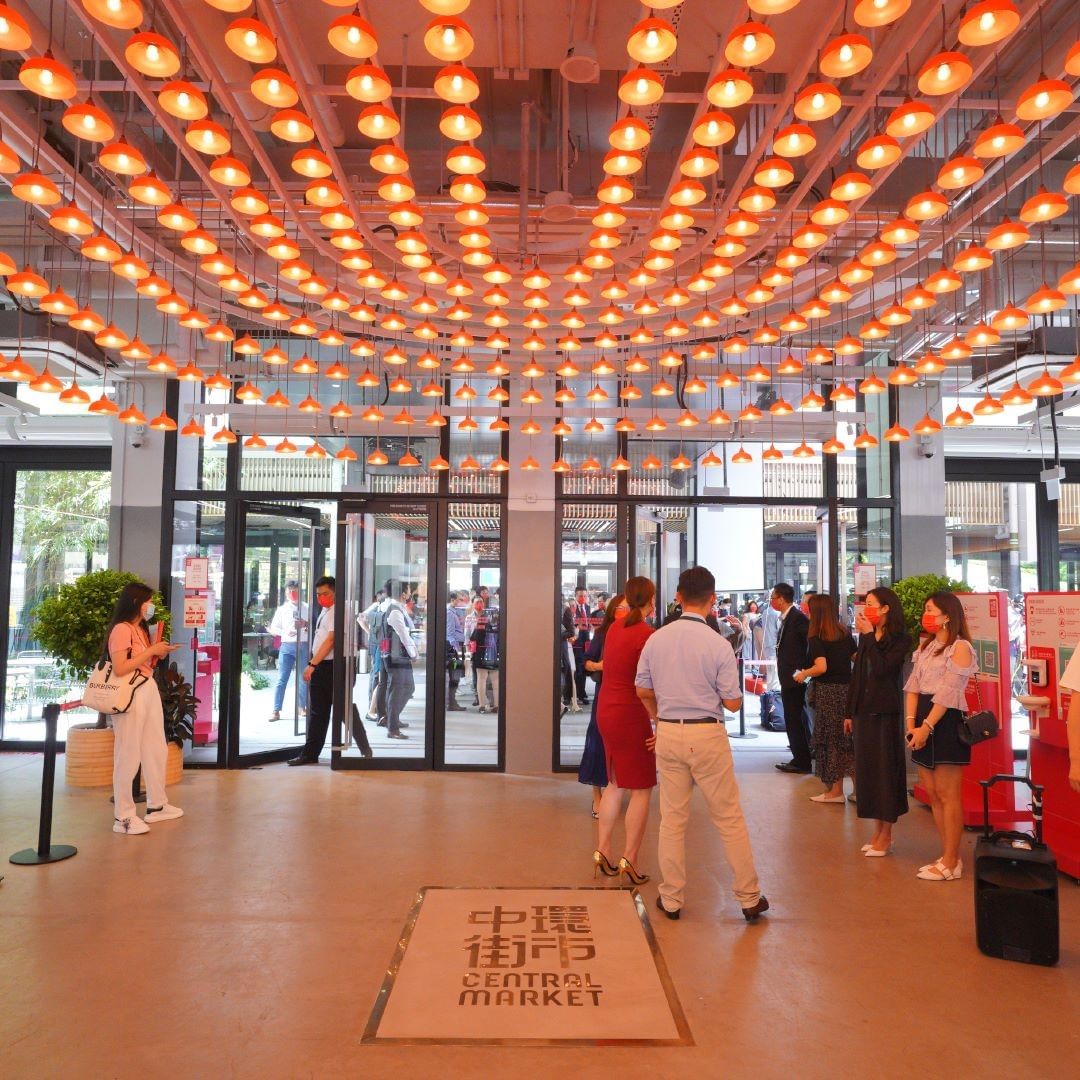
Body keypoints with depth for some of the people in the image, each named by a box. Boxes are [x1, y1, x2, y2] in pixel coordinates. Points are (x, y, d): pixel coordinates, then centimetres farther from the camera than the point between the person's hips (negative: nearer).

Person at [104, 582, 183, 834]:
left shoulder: (141, 629, 17)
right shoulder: (121, 629, -12)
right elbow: (119, 669, -21)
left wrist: (159, 654, 5)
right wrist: (151, 651, -18)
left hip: (149, 690, 10)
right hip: (130, 695, -10)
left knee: (157, 750, 14)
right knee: (128, 755, -4)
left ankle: (156, 806, 26)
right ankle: (123, 817, 5)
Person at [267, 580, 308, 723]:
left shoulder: (307, 608, 5)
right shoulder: (282, 609, 6)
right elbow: (273, 629, 5)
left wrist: (305, 624, -15)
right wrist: (284, 632, -14)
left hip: (303, 646, 1)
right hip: (287, 646, 0)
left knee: (304, 679, 11)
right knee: (282, 679, -4)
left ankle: (304, 707, 28)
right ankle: (276, 711, -2)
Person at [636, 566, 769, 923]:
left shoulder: (656, 639, -2)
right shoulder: (719, 645, -14)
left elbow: (643, 690, 7)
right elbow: (732, 703, -9)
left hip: (668, 733, 3)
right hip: (707, 735, -3)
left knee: (672, 820, 13)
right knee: (729, 819, 10)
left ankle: (671, 899, 23)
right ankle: (749, 899, 21)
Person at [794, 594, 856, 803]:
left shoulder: (815, 638, -12)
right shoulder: (845, 635, 6)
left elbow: (821, 667, -23)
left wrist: (803, 674, -6)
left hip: (827, 692, -6)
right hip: (847, 689, 6)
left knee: (830, 739, 5)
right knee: (845, 738, 14)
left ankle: (836, 790, 13)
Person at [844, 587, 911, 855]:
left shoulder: (900, 639, -8)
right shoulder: (866, 637, 9)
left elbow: (882, 669, -22)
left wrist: (869, 636, -17)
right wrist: (849, 711, 13)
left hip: (885, 711, -6)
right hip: (863, 710, 6)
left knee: (885, 769, 0)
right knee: (867, 768, 10)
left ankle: (886, 834, 11)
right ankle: (877, 831, 20)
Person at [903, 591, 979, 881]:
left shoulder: (960, 647, -9)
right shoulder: (926, 645, 16)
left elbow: (947, 693, -16)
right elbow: (913, 685, 10)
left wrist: (927, 727, -19)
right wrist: (910, 722, -2)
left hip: (946, 722, -8)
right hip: (923, 723, 8)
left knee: (948, 796, -1)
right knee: (932, 794, 12)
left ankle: (951, 862, 7)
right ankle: (948, 856, 21)